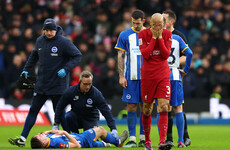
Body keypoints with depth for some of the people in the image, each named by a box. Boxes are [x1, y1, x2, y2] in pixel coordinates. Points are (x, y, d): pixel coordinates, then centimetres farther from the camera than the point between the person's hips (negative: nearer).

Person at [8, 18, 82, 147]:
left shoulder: (64, 42, -10)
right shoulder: (40, 41, 8)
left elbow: (77, 56, -9)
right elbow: (34, 55, 25)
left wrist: (66, 69, -19)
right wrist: (26, 69, 16)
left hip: (58, 85, -5)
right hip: (41, 84, 5)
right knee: (33, 110, 4)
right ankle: (22, 139, 5)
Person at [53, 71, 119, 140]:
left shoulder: (96, 94, -21)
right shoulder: (70, 91, -17)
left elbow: (106, 112, -22)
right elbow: (60, 107, -5)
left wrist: (113, 129, -31)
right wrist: (56, 125, -10)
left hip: (90, 119, -1)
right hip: (76, 116, 1)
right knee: (68, 116, -31)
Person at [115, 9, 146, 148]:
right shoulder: (125, 35, 5)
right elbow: (120, 57, 6)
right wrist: (121, 76, -1)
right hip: (131, 77, -1)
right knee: (131, 107, -2)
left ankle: (143, 139, 7)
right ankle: (132, 139, 1)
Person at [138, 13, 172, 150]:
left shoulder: (167, 34, 1)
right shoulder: (143, 34, -4)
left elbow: (166, 55, -7)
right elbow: (145, 54, -13)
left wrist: (160, 38, -12)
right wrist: (153, 37, -14)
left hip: (163, 75, 0)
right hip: (147, 76, 0)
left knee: (164, 108, -14)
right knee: (147, 110, 6)